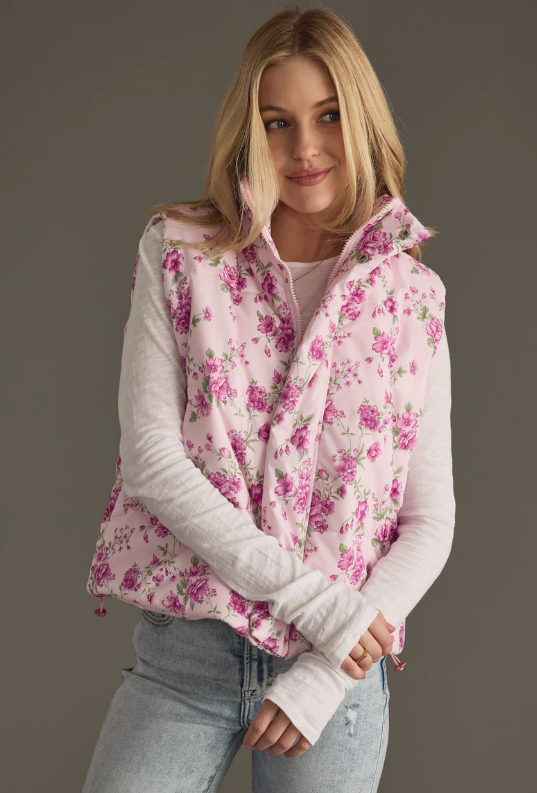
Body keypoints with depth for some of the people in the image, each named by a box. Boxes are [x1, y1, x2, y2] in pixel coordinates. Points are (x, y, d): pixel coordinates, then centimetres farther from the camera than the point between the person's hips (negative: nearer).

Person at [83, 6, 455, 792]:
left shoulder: (410, 295, 2)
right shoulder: (180, 256, 0)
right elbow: (150, 456, -9)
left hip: (343, 663, 1)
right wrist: (309, 596, -14)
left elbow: (431, 520, 2)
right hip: (184, 647, 0)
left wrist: (330, 675, -9)